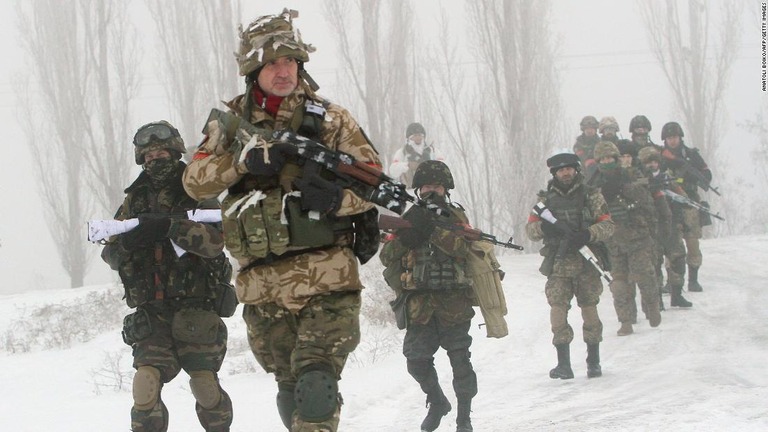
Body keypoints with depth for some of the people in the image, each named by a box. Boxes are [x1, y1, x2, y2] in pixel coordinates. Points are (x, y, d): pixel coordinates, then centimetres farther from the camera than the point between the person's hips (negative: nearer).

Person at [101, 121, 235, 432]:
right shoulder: (135, 200, 13)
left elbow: (215, 240, -17)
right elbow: (110, 253, 13)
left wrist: (169, 226, -27)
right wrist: (128, 243, -10)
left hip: (196, 309, -3)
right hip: (152, 310, 3)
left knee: (205, 388, -3)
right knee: (146, 385, -13)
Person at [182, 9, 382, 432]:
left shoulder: (328, 120, 3)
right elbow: (195, 180, 2)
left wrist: (338, 196, -19)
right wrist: (243, 159, -15)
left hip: (326, 283, -3)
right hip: (263, 287, 3)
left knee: (316, 386, -18)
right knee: (291, 393, 12)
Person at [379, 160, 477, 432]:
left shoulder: (455, 216, 5)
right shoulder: (409, 217, 12)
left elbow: (463, 247, -16)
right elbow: (387, 257, 5)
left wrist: (433, 230, -27)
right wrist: (404, 238, -14)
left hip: (453, 304, -3)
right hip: (419, 305, 3)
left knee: (460, 361, -2)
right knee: (417, 361, 0)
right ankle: (437, 402, 24)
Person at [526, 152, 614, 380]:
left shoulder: (591, 196, 5)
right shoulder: (546, 199, 9)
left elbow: (607, 226, 0)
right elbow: (530, 229, 7)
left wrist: (587, 234, -18)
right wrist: (545, 227, -16)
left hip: (586, 263, -1)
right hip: (558, 265, 1)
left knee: (590, 310, 3)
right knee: (558, 309, -9)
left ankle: (593, 361, 14)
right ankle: (563, 363, -6)